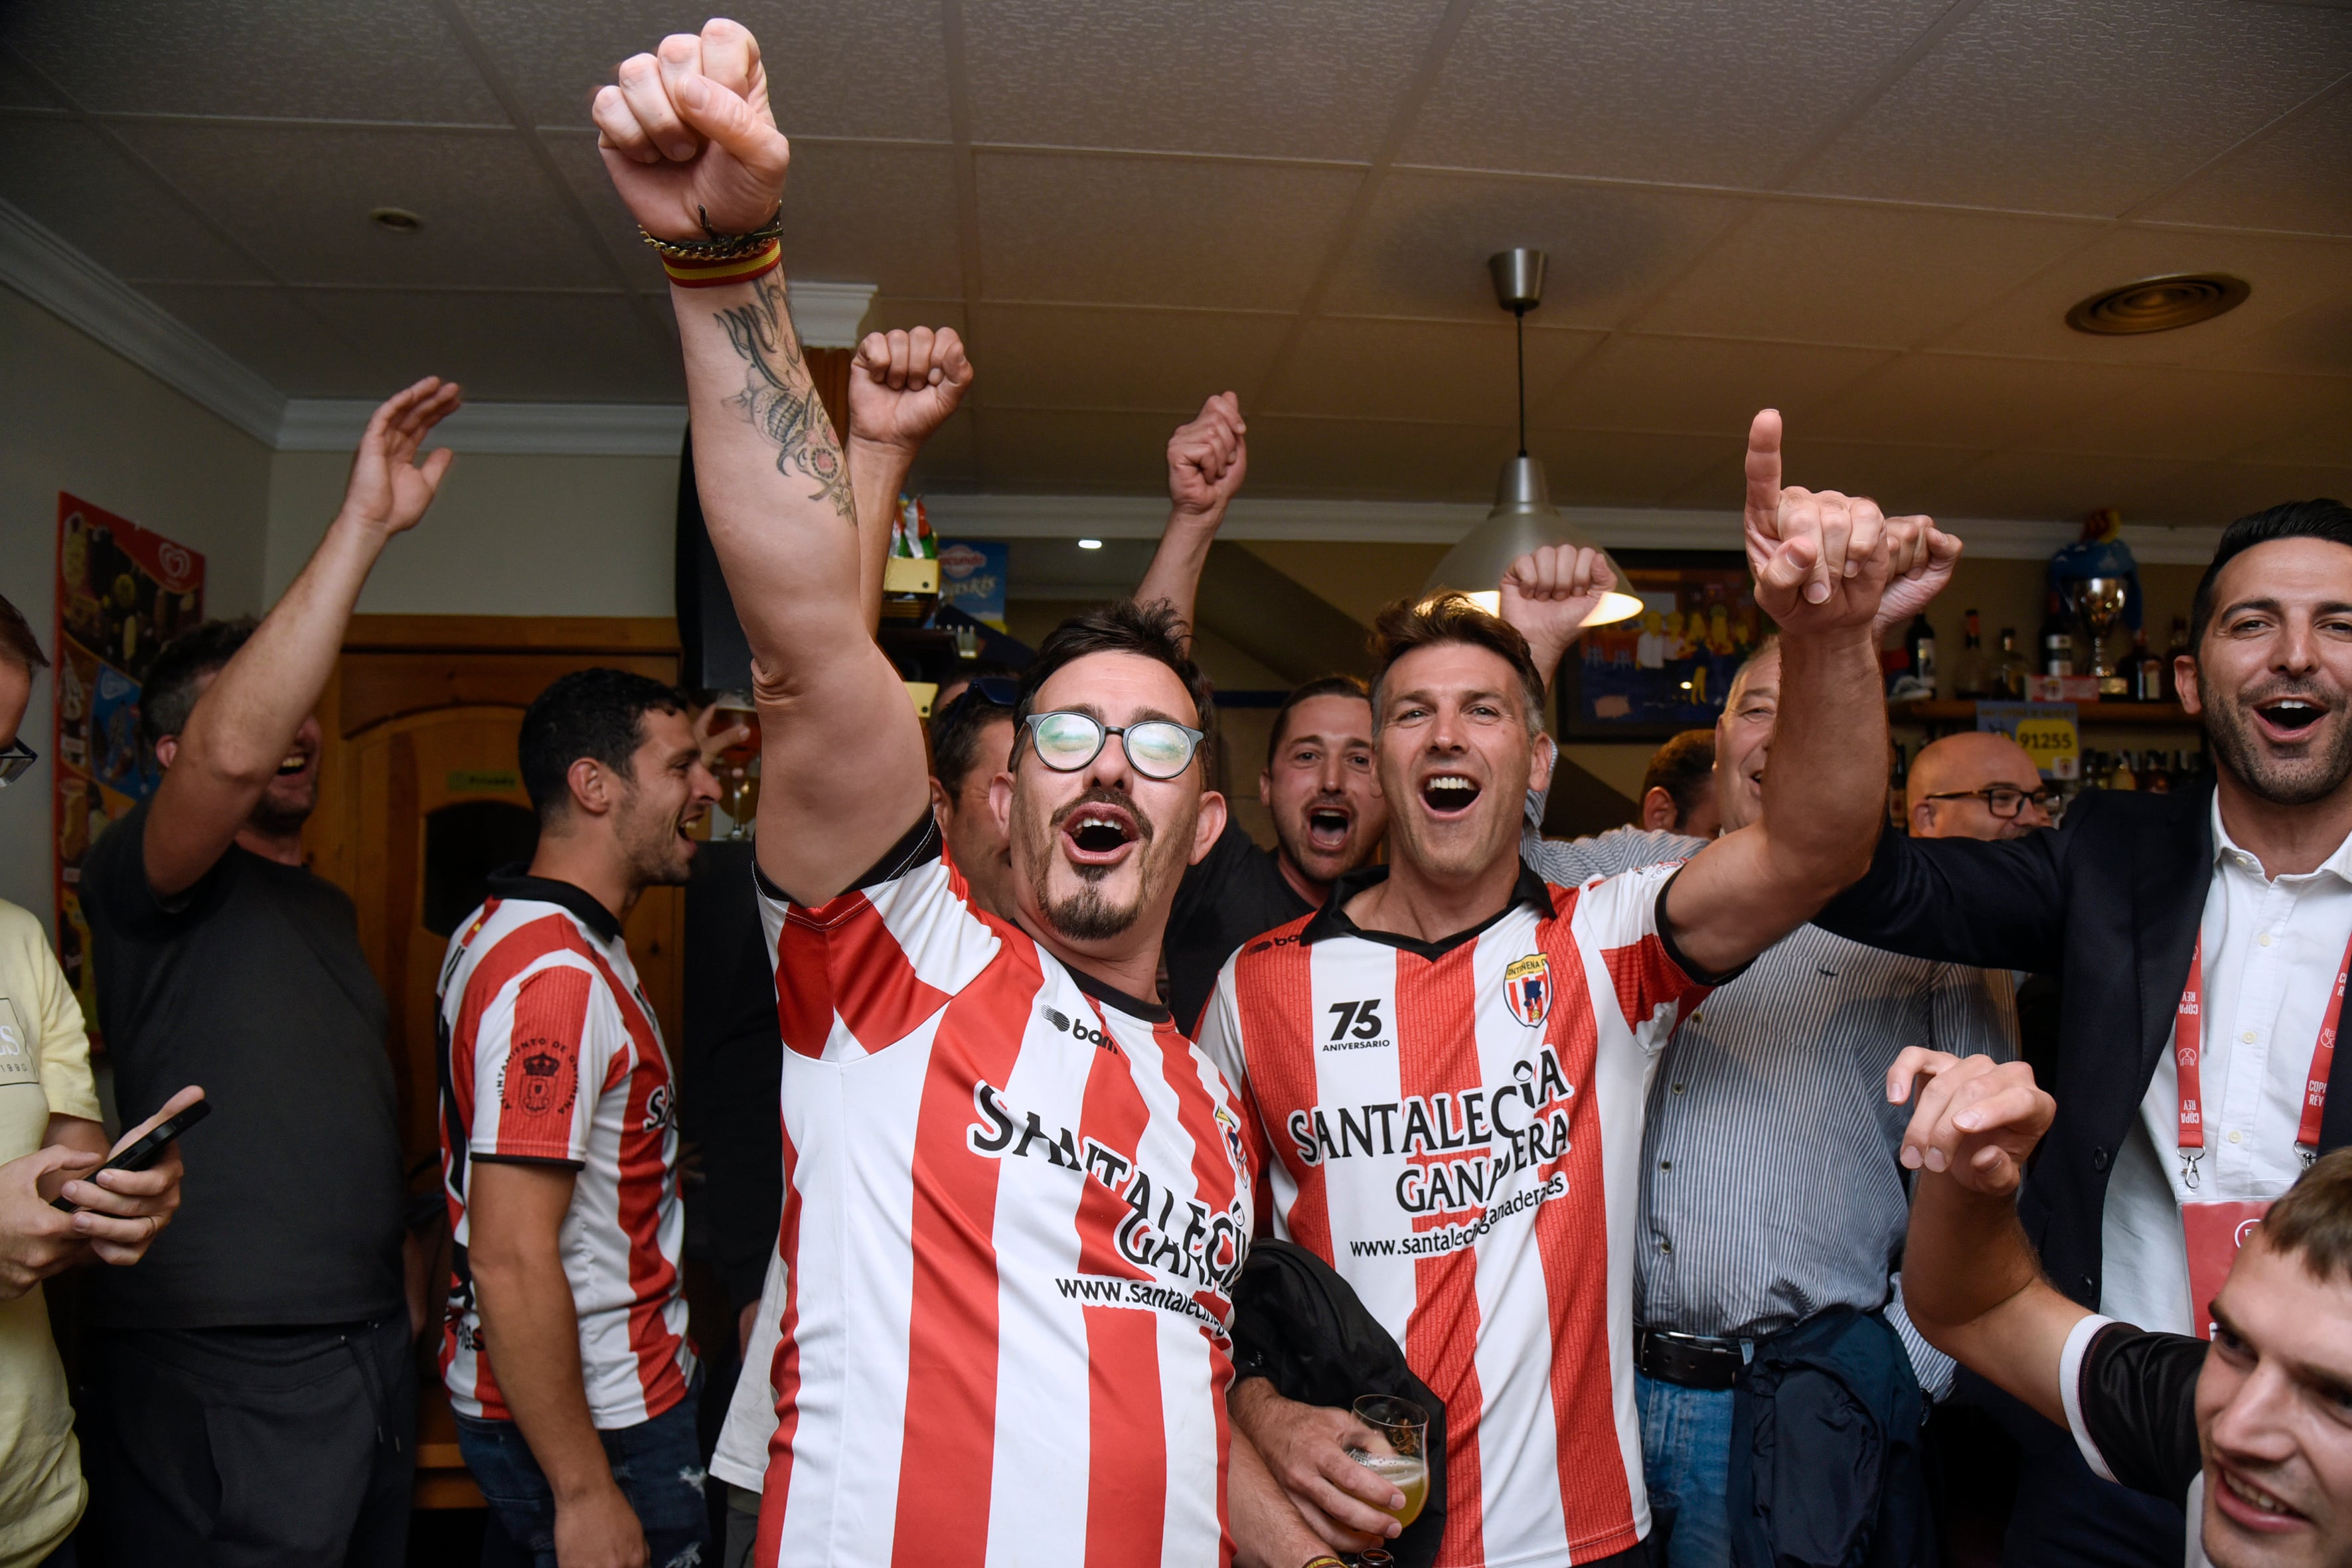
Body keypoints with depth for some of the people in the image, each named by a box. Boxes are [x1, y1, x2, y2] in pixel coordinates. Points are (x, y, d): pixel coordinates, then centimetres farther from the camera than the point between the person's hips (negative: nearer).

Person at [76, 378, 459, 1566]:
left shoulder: (328, 906, 16)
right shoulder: (148, 885, -9)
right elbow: (231, 754, -31)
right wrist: (364, 524, -32)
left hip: (372, 1350, 8)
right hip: (224, 1377, -7)